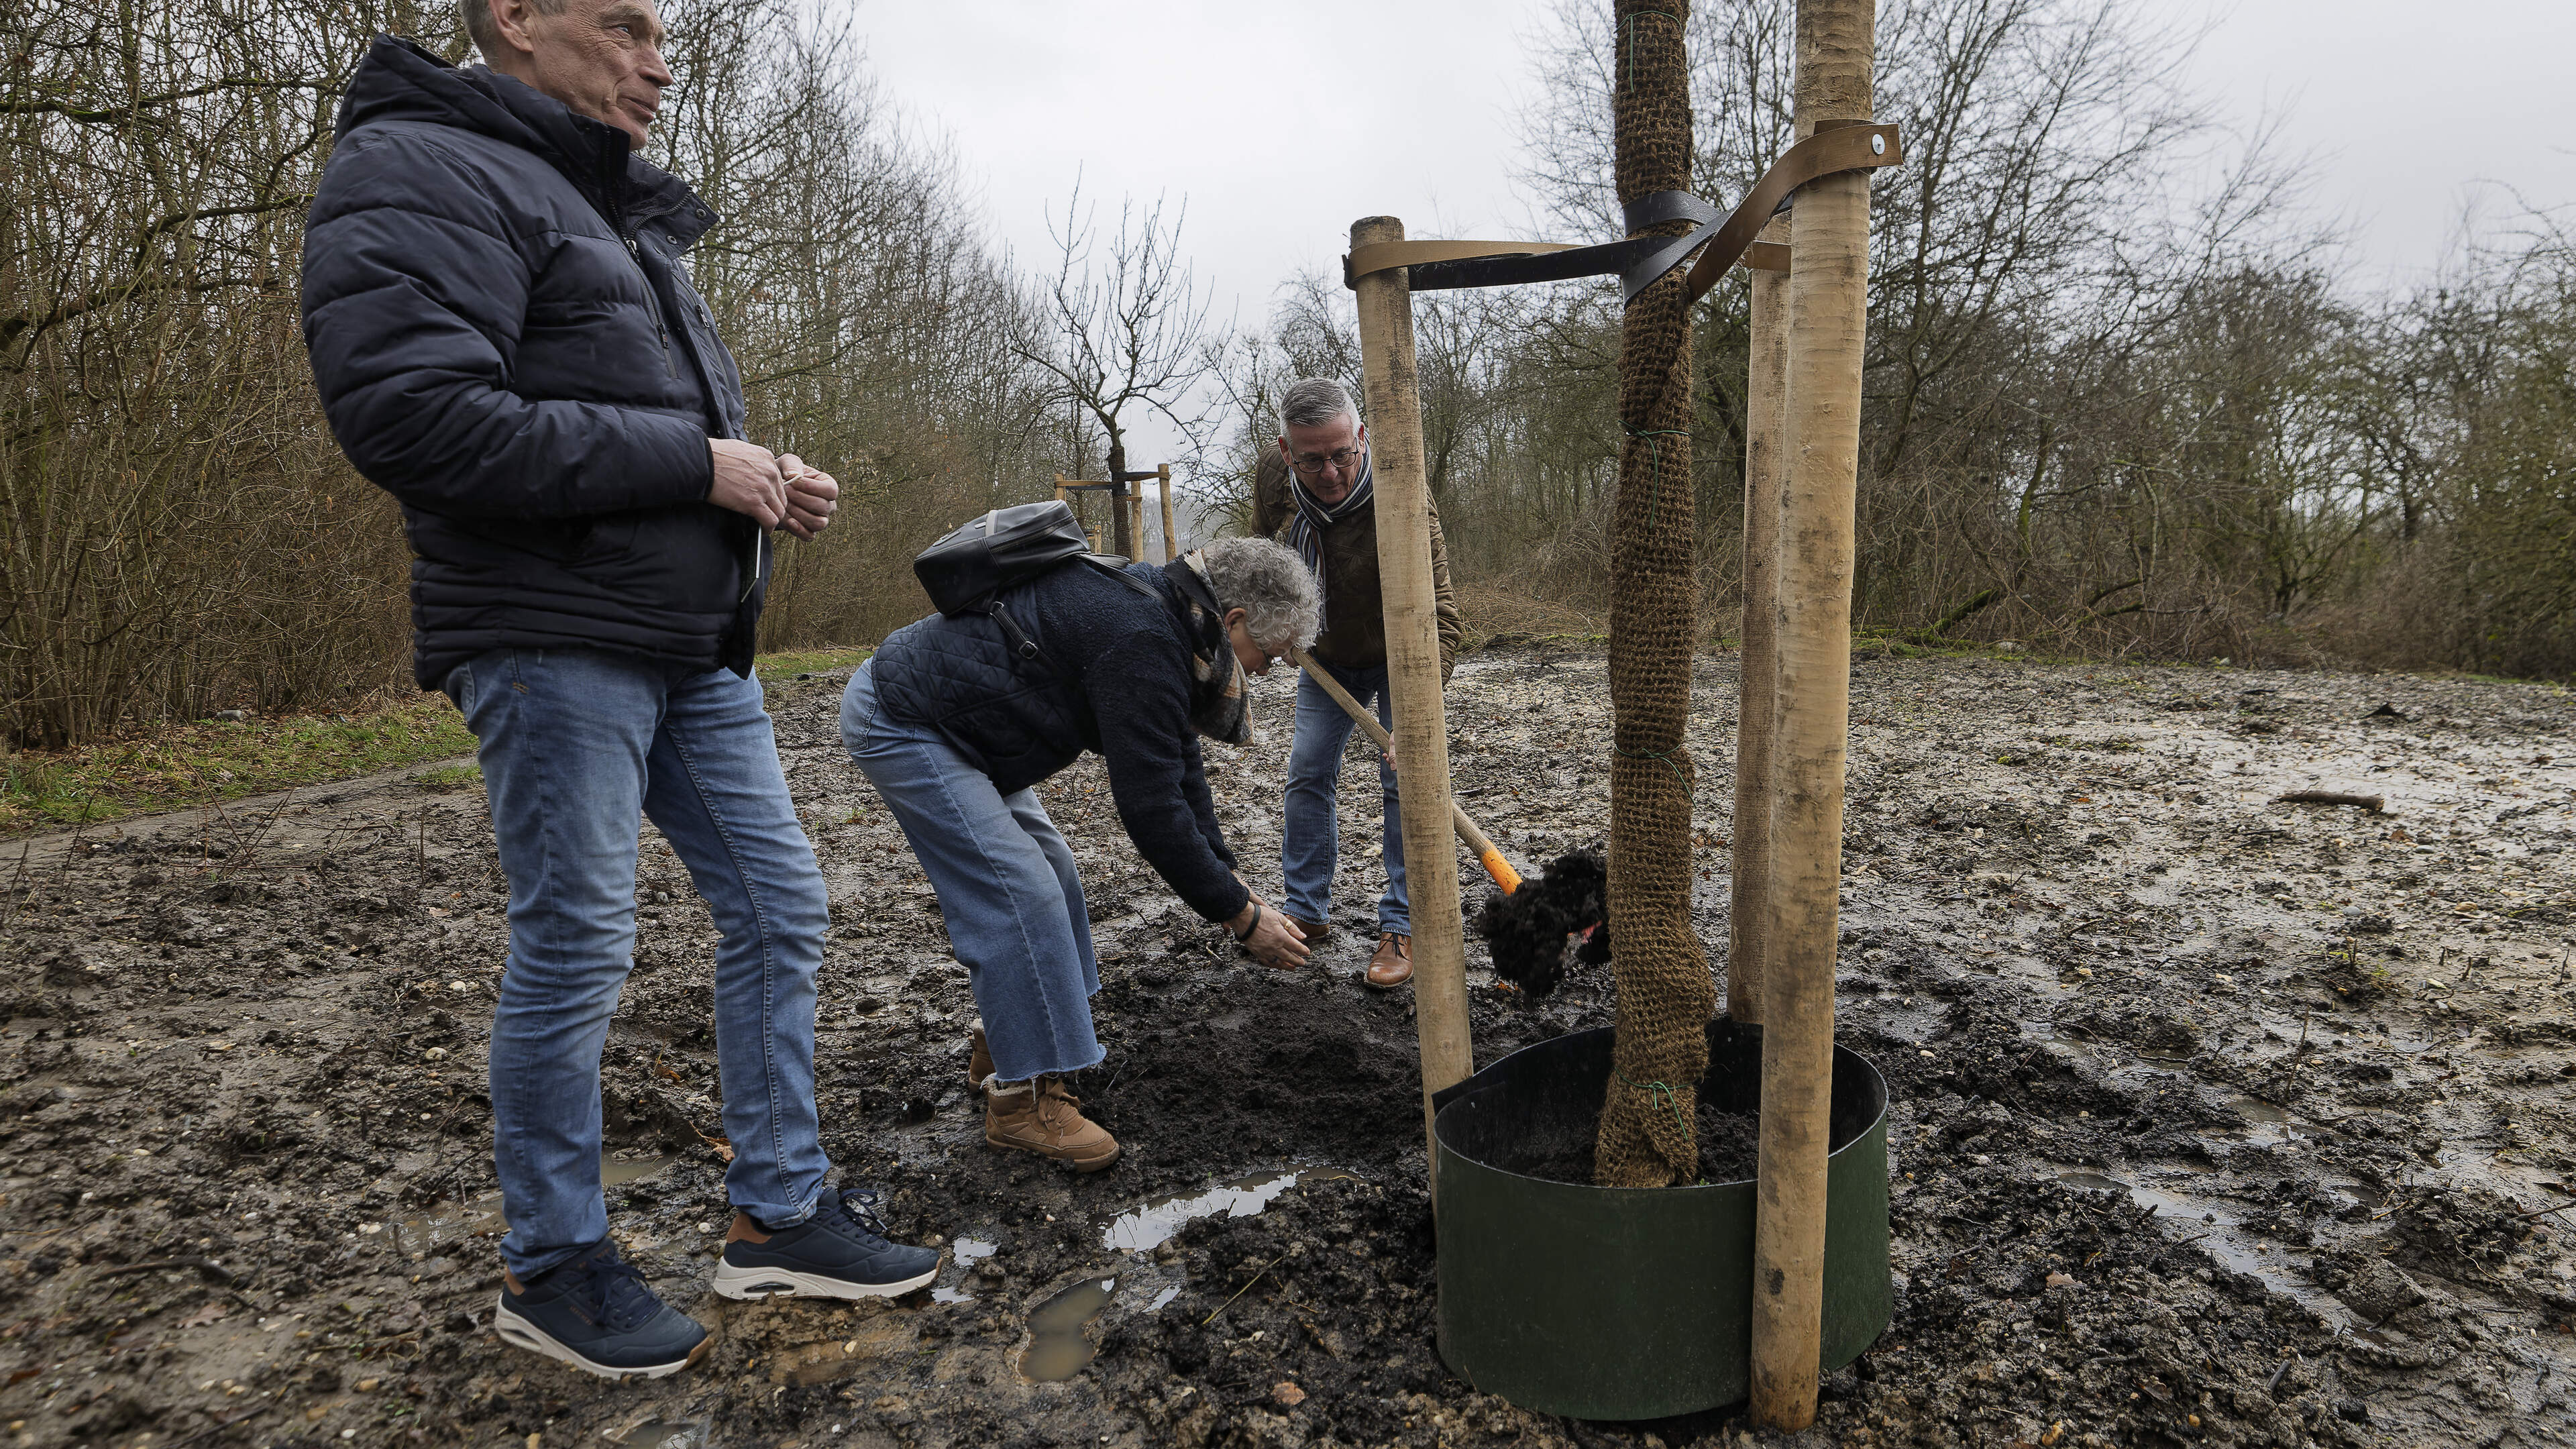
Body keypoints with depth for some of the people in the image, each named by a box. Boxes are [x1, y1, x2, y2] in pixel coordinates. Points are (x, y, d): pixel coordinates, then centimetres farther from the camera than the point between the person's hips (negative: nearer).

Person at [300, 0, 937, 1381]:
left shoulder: (625, 220, 22)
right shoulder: (421, 170, -8)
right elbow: (413, 415, -23)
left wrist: (767, 485, 6)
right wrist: (693, 464, -19)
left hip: (692, 645, 9)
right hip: (556, 642, -9)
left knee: (778, 908, 8)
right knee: (574, 950, -1)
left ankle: (779, 1214, 20)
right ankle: (550, 1265, 20)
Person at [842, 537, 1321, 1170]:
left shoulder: (1159, 613, 5)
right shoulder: (1142, 644, -27)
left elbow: (1177, 765, 13)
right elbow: (1150, 808, -27)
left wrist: (1227, 876, 10)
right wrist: (1242, 916, -17)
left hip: (946, 724, 11)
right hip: (900, 723, -11)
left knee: (1043, 863, 14)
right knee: (1020, 892, -13)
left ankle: (1003, 1040, 26)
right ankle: (1023, 1097, -3)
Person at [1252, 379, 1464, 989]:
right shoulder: (1272, 480, -20)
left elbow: (1438, 615, -40)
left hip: (1397, 657, -4)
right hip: (1326, 656, 5)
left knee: (1403, 779, -10)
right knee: (1307, 776, 4)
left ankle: (1402, 927, 1)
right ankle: (1307, 911, 18)